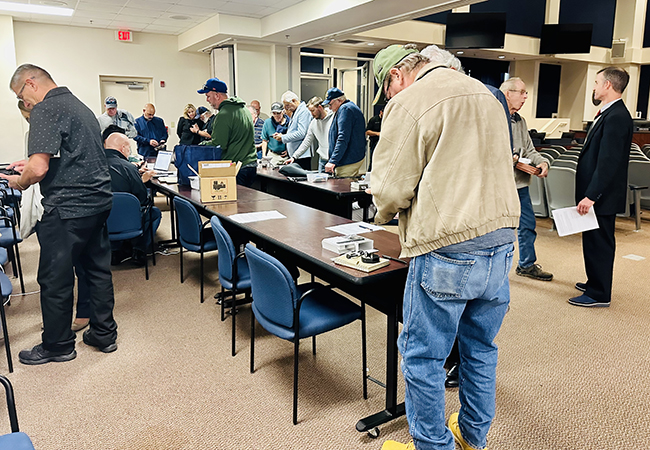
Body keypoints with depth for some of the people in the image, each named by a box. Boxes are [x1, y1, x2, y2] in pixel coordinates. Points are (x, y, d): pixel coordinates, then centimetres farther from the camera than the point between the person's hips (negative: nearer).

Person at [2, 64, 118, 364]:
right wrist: (31, 164, 23)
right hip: (99, 200, 9)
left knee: (55, 279, 4)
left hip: (68, 208, -9)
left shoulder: (46, 110, -12)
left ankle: (58, 345, 19)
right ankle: (104, 334, 26)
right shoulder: (80, 106, 17)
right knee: (97, 269, 15)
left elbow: (39, 168, -22)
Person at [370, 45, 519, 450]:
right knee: (481, 350, 21)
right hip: (501, 239, 8)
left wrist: (383, 213, 11)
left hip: (448, 249, -8)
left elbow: (392, 189, -11)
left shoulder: (409, 103, -8)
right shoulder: (486, 95, 16)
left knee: (423, 357, 8)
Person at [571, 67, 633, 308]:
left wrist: (590, 195, -26)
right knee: (594, 241, 19)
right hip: (597, 193, 10)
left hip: (602, 196, -10)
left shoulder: (616, 117, -19)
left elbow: (608, 162, -25)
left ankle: (599, 295, 11)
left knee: (599, 243, 0)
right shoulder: (609, 113, 13)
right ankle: (595, 283, 34)